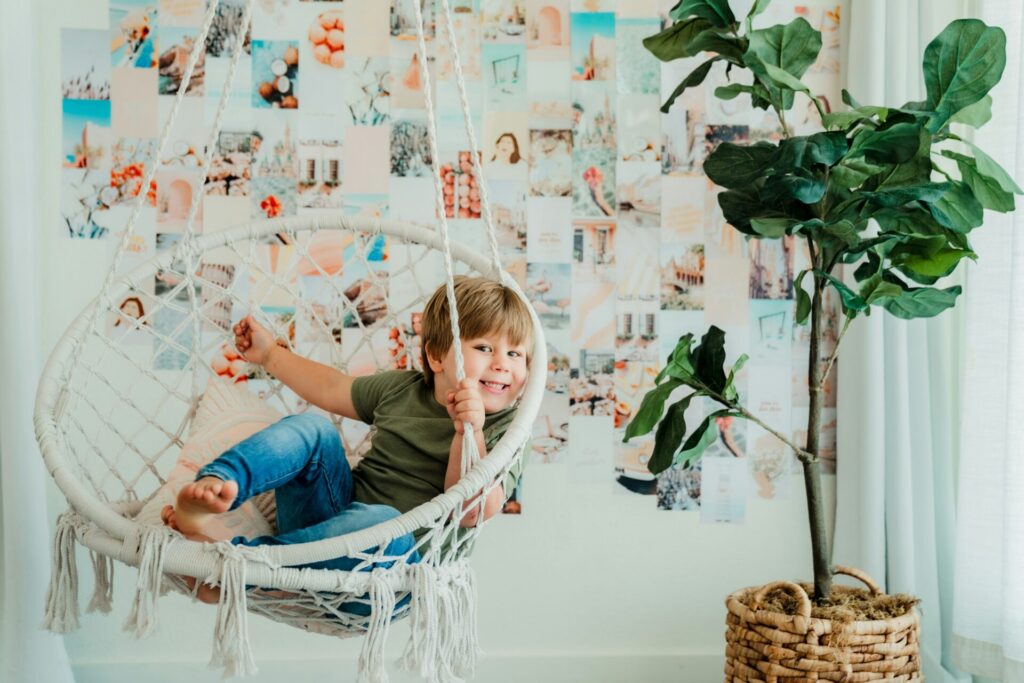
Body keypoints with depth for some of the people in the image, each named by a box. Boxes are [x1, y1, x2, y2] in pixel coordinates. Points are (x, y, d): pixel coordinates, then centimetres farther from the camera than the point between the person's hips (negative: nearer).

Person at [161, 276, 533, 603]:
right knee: (314, 429, -13)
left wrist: (468, 432, -32)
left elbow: (470, 512, -19)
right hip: (337, 511, 5)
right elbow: (331, 389, 28)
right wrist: (270, 354, 33)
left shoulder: (504, 432, -4)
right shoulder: (401, 388, 11)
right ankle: (214, 485, -39)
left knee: (384, 523, -40)